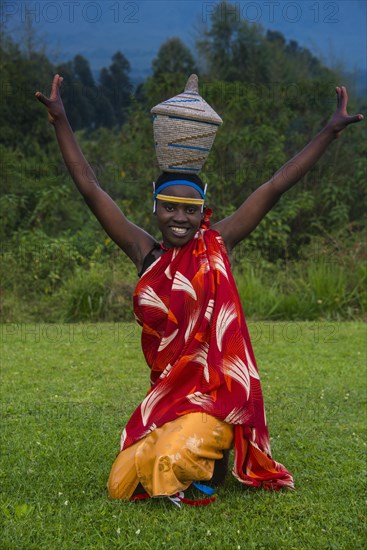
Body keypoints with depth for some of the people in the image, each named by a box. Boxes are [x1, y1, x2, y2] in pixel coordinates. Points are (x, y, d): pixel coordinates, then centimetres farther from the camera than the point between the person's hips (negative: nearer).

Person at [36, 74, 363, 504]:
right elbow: (89, 187, 5)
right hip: (163, 395, 4)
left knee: (172, 461, -28)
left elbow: (275, 187, -4)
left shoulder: (216, 247, -2)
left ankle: (209, 455, 10)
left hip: (214, 394, -4)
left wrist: (330, 131, -4)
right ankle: (204, 453, 27)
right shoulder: (145, 253, 4)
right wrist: (60, 121, 4)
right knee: (122, 486, 1)